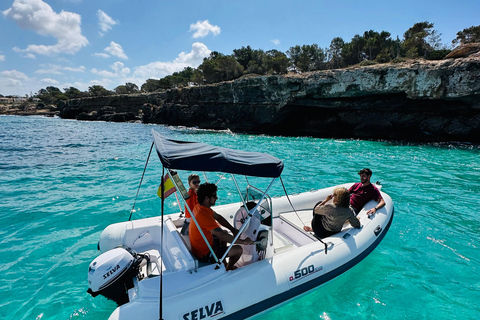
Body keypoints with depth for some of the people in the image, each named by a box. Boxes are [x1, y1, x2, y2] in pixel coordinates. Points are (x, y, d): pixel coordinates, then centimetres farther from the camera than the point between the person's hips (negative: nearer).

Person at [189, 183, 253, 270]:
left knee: (225, 232, 26)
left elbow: (218, 217, 7)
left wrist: (233, 229, 0)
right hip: (204, 254, -9)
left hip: (200, 245, 9)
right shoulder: (204, 216, -34)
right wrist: (243, 242, -22)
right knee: (238, 250, -8)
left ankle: (223, 263, 34)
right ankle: (228, 268, 22)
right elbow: (223, 237, -33)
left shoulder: (200, 207, -5)